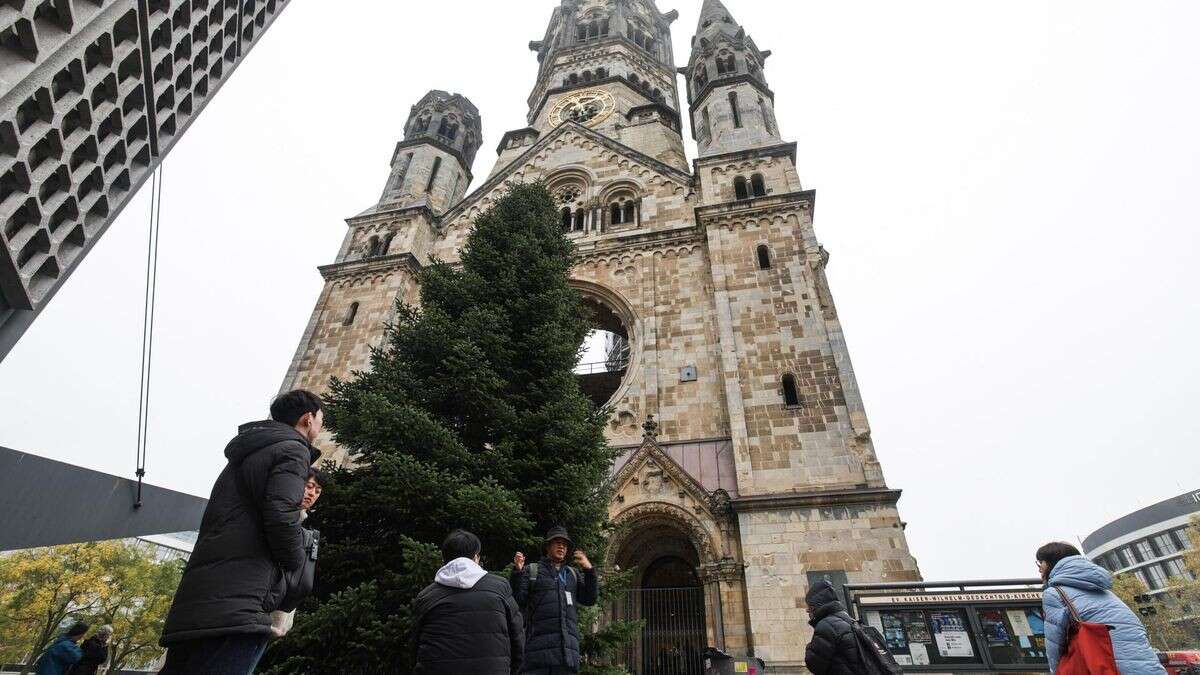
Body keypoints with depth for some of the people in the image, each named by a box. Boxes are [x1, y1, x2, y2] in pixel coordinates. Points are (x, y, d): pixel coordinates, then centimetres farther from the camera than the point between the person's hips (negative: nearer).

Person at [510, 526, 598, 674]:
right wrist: (517, 572, -13)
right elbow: (516, 600, 0)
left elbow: (590, 599, 12)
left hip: (567, 648, 4)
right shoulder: (531, 570, 10)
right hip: (539, 644, -3)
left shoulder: (573, 574, 20)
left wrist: (589, 570, 1)